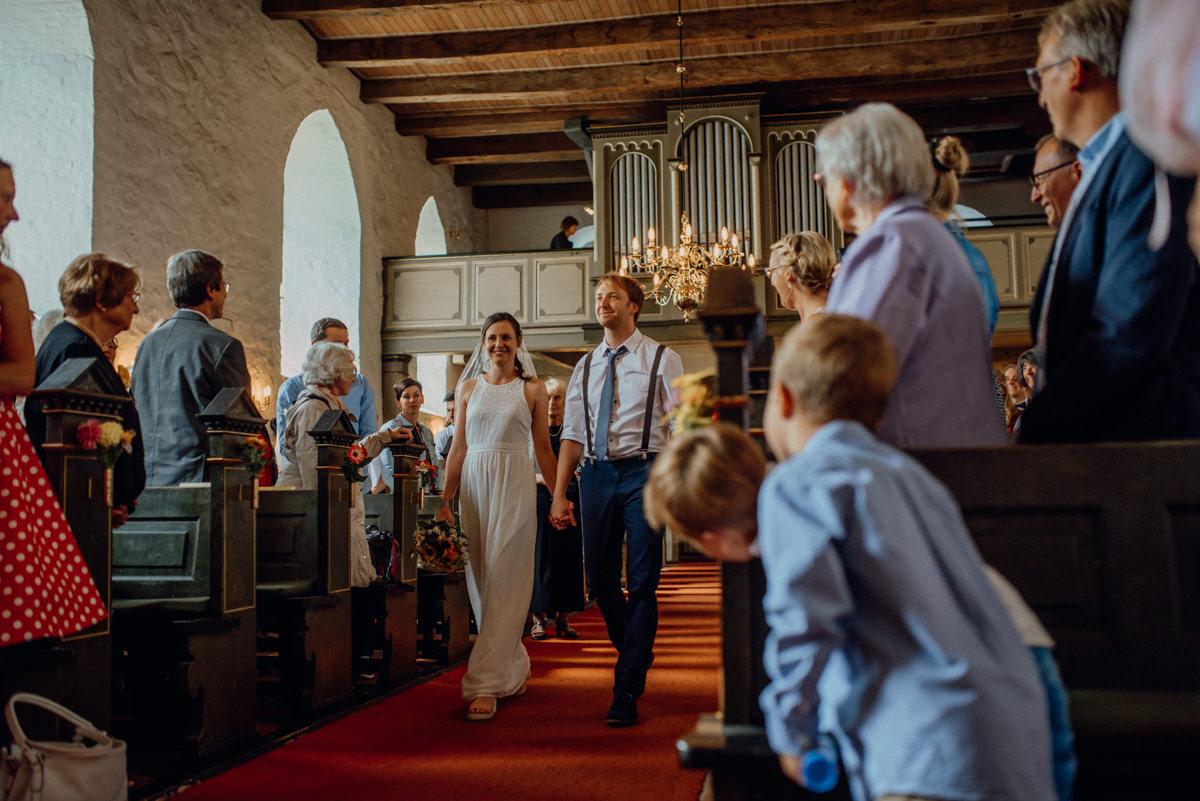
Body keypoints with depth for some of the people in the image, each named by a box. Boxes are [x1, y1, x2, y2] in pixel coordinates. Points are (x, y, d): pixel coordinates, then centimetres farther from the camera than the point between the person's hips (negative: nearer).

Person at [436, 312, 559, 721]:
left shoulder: (532, 389, 5)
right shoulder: (468, 387, 11)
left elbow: (543, 448, 8)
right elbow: (459, 448, 12)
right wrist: (445, 500, 7)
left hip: (515, 486, -3)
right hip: (474, 485, 3)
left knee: (503, 582, -9)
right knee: (481, 581, 5)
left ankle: (485, 683, -9)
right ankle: (514, 667, 21)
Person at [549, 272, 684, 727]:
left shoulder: (662, 360, 3)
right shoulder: (585, 367, 15)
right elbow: (573, 434, 14)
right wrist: (560, 494, 7)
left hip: (644, 471, -4)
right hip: (597, 474, 4)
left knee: (641, 585, -6)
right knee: (601, 583, 8)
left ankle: (627, 692, 1)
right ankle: (638, 660, 33)